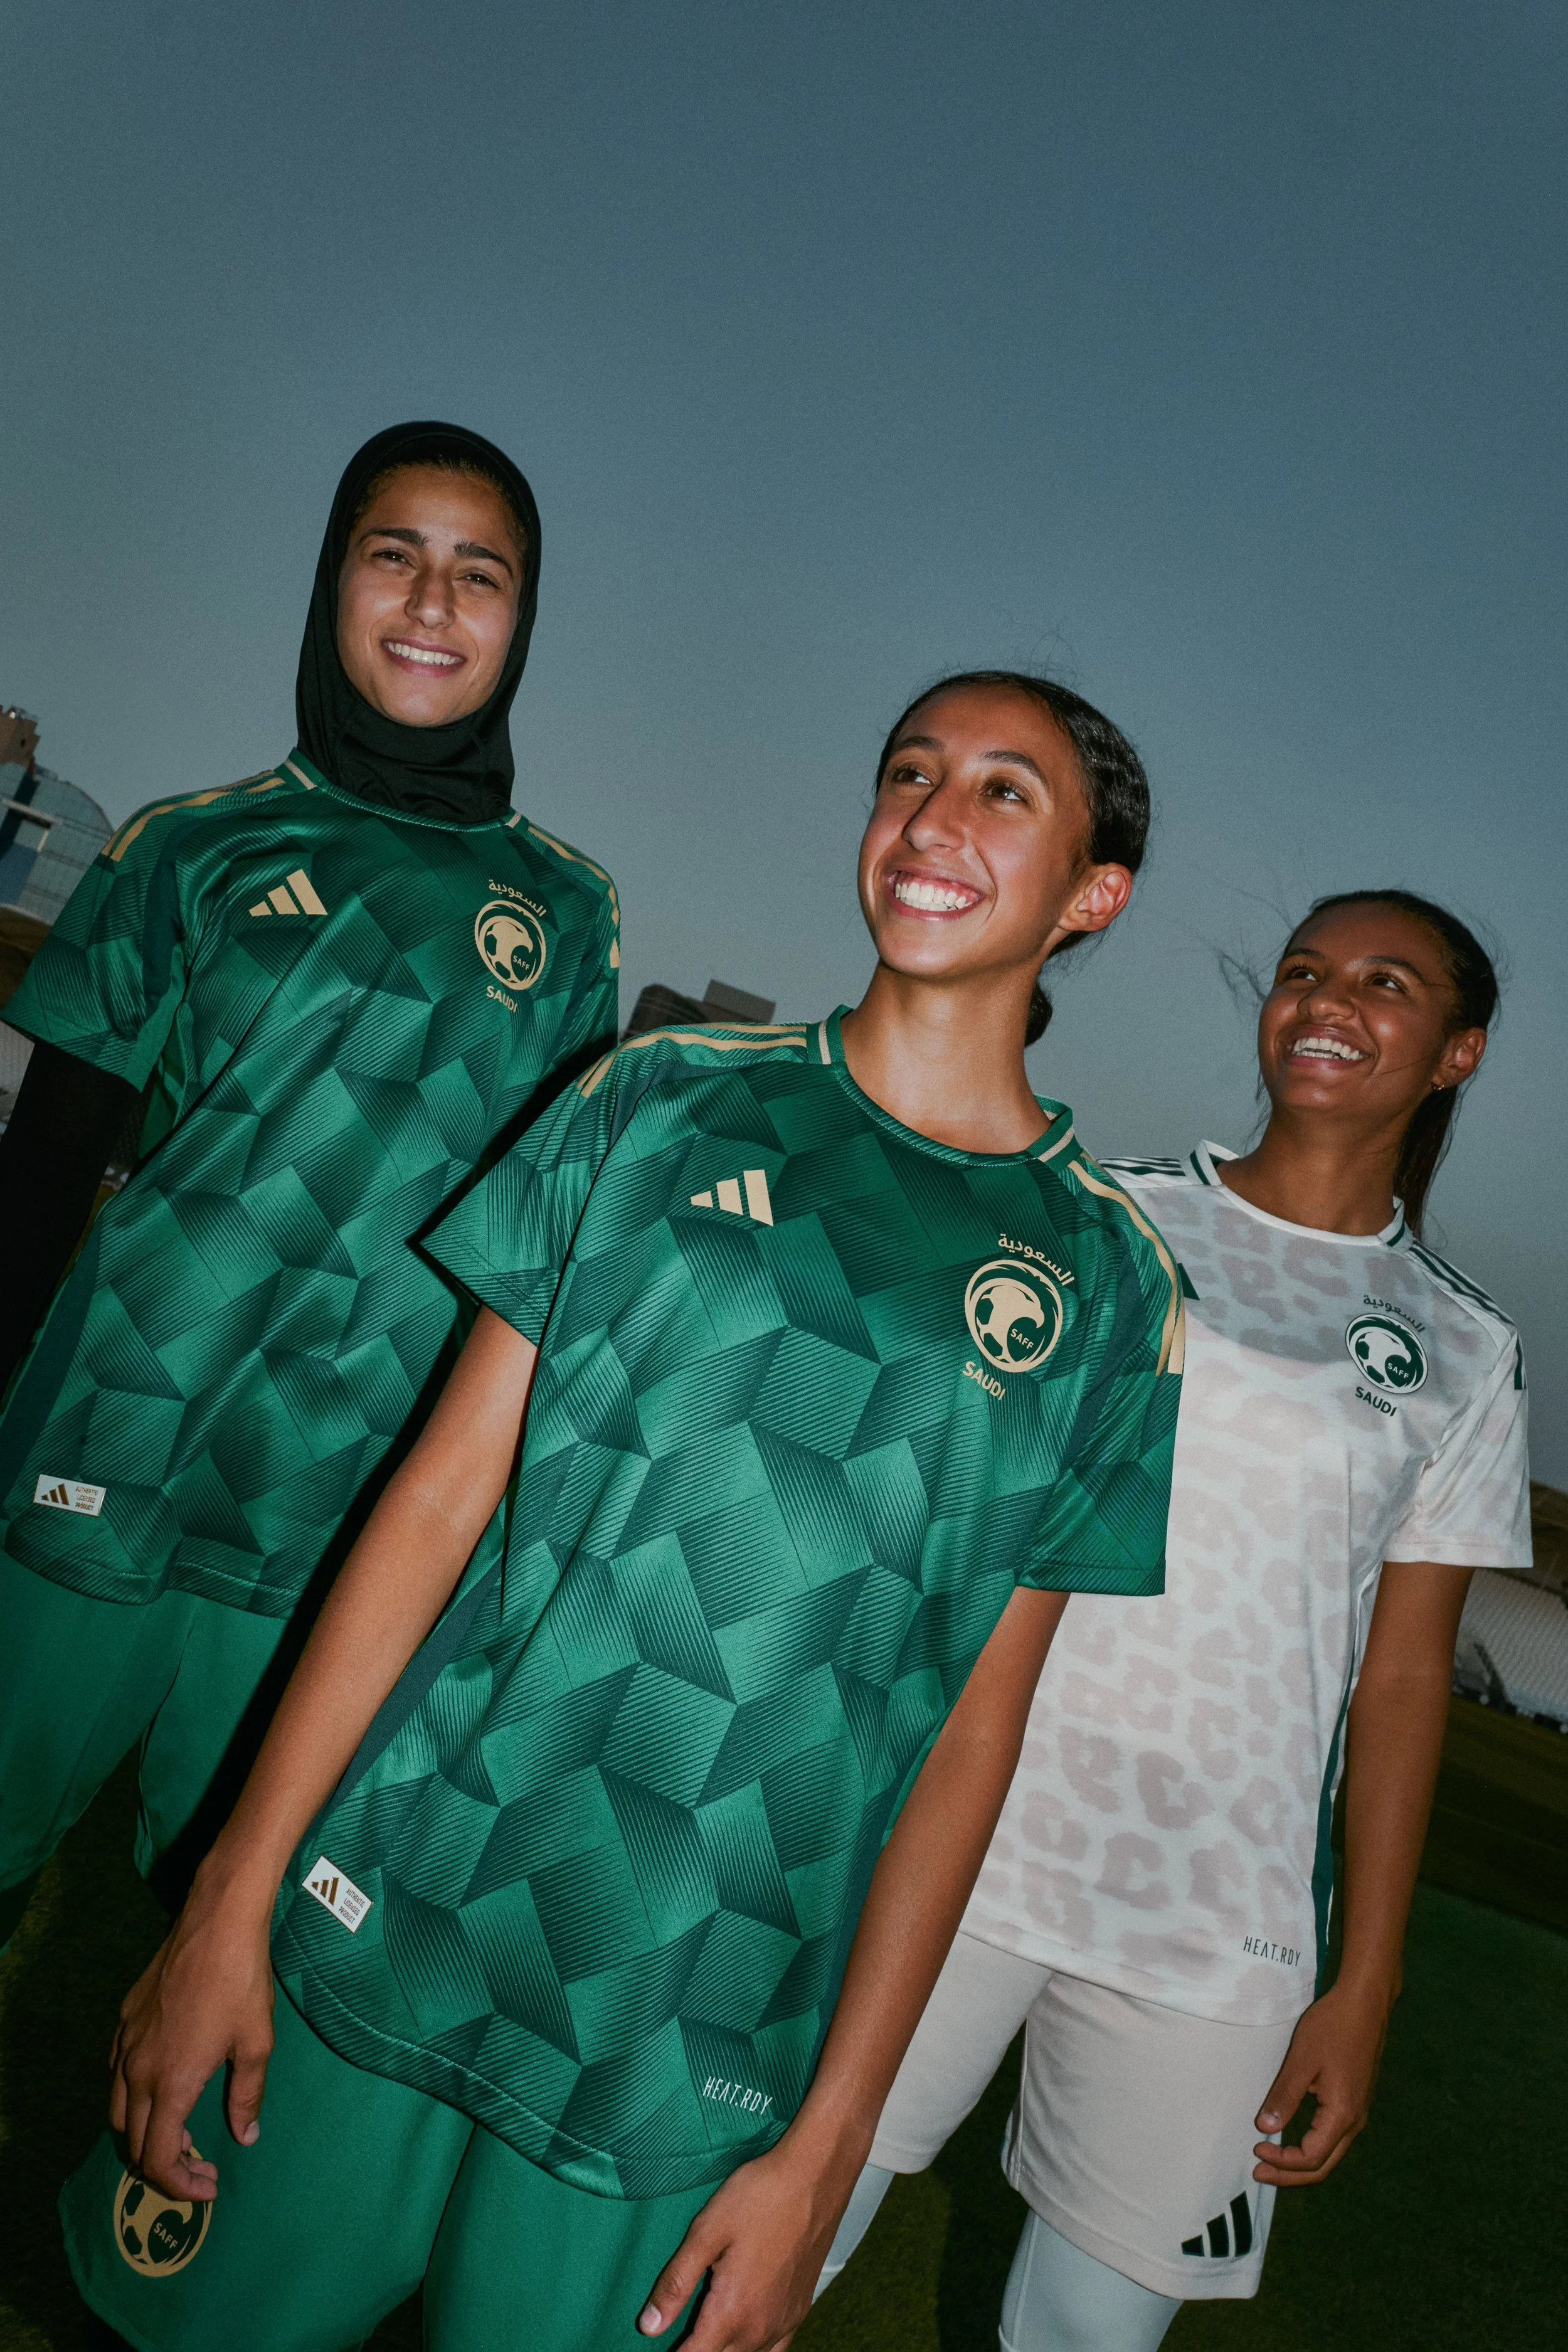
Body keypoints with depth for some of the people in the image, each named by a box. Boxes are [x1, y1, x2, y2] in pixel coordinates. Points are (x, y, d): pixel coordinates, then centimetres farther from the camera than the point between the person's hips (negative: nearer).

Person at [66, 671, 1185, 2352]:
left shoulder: (1107, 1285, -1)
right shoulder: (667, 1105, 0)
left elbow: (971, 1731, -1)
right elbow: (440, 1495, -2)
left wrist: (829, 2142, -1)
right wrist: (232, 1897, -3)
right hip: (383, 1922, 1)